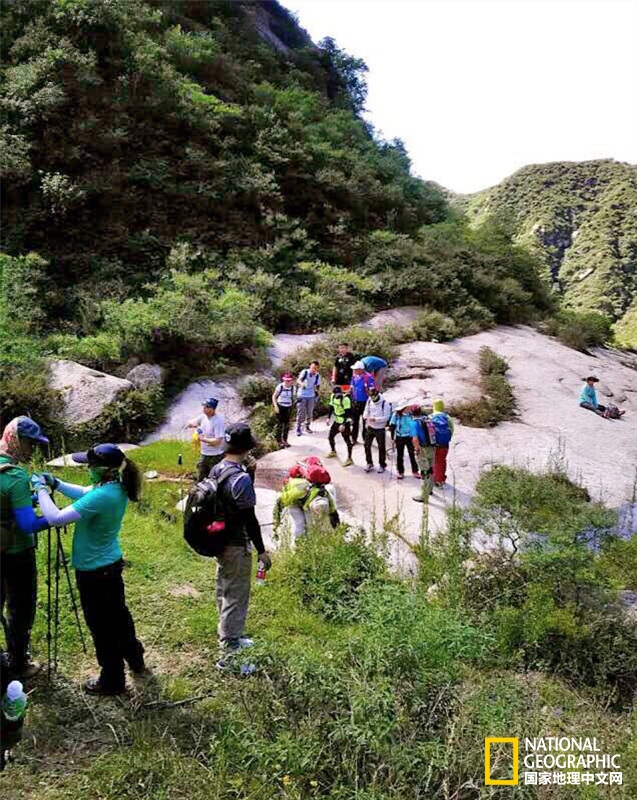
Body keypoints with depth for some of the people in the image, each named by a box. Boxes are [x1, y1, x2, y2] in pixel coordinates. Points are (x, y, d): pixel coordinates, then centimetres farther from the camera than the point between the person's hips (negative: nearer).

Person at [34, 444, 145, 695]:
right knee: (118, 614, 25)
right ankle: (135, 660, 43)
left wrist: (42, 490, -16)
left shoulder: (101, 497, -31)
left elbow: (56, 518, -29)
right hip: (112, 564, 9)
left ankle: (112, 681, 25)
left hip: (94, 571, -9)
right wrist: (56, 484, 4)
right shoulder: (118, 488, -3)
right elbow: (85, 494, 15)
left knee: (102, 626, 8)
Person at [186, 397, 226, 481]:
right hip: (204, 455, 8)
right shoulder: (203, 416, 0)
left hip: (215, 456, -8)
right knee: (200, 479, 19)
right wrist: (192, 424, -14)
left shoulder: (219, 421, -23)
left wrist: (203, 439, -21)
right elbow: (189, 424, 10)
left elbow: (218, 441, -27)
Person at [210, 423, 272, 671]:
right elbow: (249, 519, -22)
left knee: (225, 593, 22)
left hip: (220, 543, 9)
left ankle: (231, 637, 40)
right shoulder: (241, 478, -25)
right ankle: (229, 654, 12)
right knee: (236, 598, 3)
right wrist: (261, 550, -13)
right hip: (237, 547, -9)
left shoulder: (216, 470, 1)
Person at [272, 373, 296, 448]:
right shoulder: (280, 386, -14)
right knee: (280, 424, -1)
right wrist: (275, 405, -18)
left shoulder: (292, 387, -5)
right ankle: (279, 441, 10)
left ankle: (285, 440, 23)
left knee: (287, 424, 9)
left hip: (288, 408, 3)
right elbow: (274, 396, -8)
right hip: (280, 407, -3)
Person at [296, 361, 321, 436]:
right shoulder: (304, 372, -13)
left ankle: (307, 427, 26)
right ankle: (298, 428, 7)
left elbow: (318, 385, 13)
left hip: (311, 396, 3)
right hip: (302, 395, -3)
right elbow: (299, 380, -31)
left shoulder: (317, 375, -2)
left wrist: (316, 389, -3)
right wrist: (302, 383, -50)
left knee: (310, 412, 9)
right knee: (301, 412, -2)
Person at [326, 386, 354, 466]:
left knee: (347, 440, -4)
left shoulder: (345, 399, -23)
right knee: (330, 436, 16)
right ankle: (333, 451, 41)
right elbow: (331, 407, 13)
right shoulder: (333, 396, -1)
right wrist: (328, 418, 6)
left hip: (345, 423, -8)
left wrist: (343, 424, -27)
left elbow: (348, 413, -24)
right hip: (336, 421, 8)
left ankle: (349, 459, 4)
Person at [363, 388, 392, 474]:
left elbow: (386, 417, -17)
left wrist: (376, 419, -27)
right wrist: (366, 417, -11)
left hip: (380, 429, -5)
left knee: (381, 447, 6)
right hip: (370, 427, 5)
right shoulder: (369, 401, 0)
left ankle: (382, 465, 22)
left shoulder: (385, 403, -16)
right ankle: (369, 463, 24)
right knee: (367, 445, 7)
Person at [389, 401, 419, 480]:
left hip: (409, 437, 1)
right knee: (400, 455, 10)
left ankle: (415, 471, 19)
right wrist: (393, 437, -6)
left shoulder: (410, 414, -7)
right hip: (399, 438, -1)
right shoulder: (396, 415, -13)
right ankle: (400, 472, 23)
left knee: (412, 454, 7)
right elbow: (392, 426, -5)